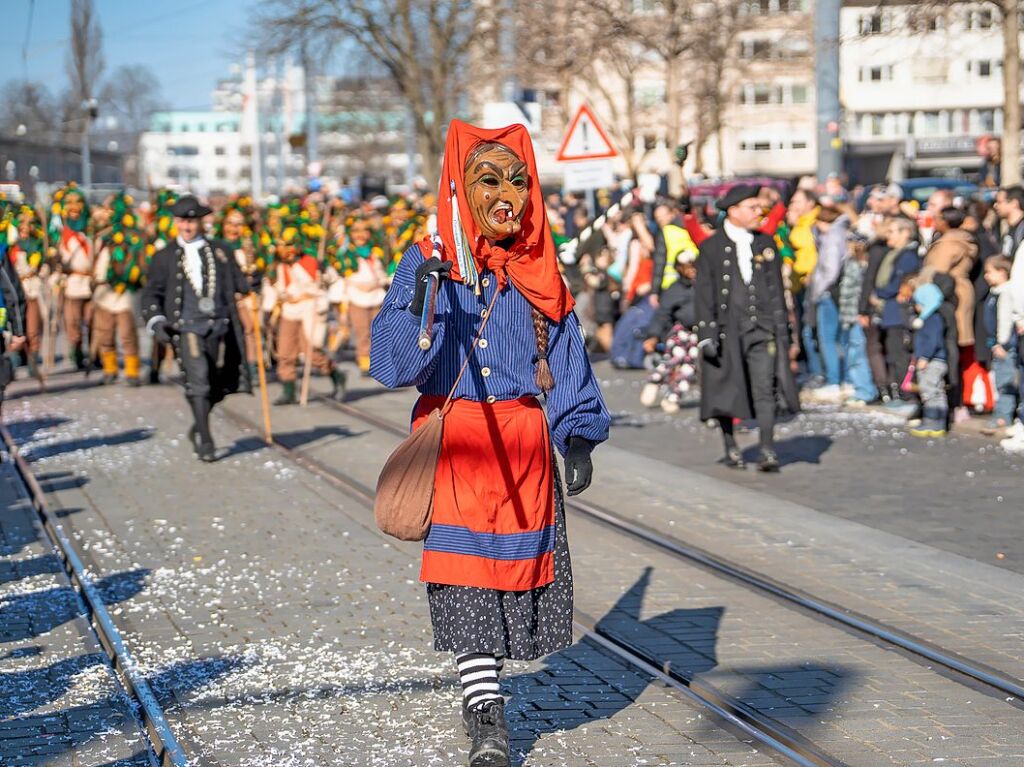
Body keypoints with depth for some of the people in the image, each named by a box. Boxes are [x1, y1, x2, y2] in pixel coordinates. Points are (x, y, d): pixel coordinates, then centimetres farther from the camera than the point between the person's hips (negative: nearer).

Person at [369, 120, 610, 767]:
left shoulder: (541, 273, 7)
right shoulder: (429, 264, -4)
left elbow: (568, 364, 7)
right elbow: (392, 364, -13)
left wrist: (579, 436, -5)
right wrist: (421, 306, -30)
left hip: (526, 444, 3)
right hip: (455, 443, -3)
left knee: (517, 569, 7)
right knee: (467, 576, -9)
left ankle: (481, 695, 28)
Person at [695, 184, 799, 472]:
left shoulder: (766, 244, 11)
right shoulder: (711, 248, 0)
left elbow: (776, 289, 14)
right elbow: (704, 295, -1)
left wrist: (781, 328, 9)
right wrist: (707, 334, -9)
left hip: (762, 328, 2)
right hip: (727, 329, -2)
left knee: (765, 389, -8)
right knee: (726, 390, 6)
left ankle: (767, 451, -9)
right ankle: (731, 448, 21)